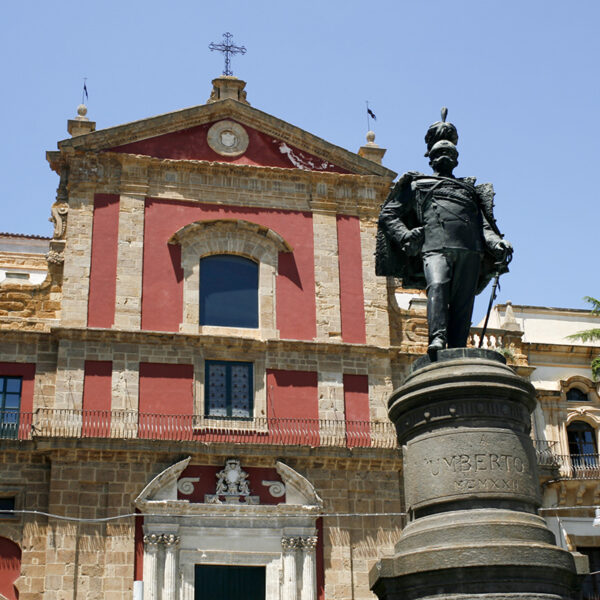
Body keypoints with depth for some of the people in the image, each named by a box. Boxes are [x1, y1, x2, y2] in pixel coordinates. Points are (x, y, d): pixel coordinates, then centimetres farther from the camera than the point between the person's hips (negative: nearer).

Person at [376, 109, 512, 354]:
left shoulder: (470, 188, 36)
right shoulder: (417, 185, 28)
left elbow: (484, 224, 24)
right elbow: (388, 214, 19)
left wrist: (497, 243, 2)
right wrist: (404, 235, -1)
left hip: (470, 250, 3)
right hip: (435, 245, -3)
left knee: (463, 303, -12)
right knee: (437, 286, -29)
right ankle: (437, 338, -42)